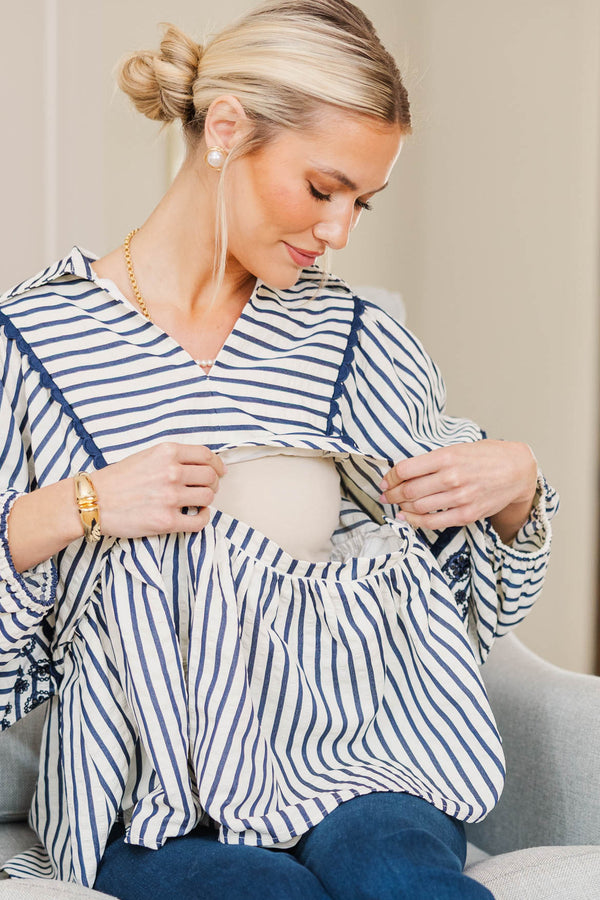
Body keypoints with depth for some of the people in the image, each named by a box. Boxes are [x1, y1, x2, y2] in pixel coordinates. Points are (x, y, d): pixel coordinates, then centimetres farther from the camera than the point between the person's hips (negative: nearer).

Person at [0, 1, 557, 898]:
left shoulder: (363, 343, 11)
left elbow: (467, 603, 20)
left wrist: (516, 486, 1)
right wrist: (73, 511, -15)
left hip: (357, 757, 3)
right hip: (158, 811, -2)